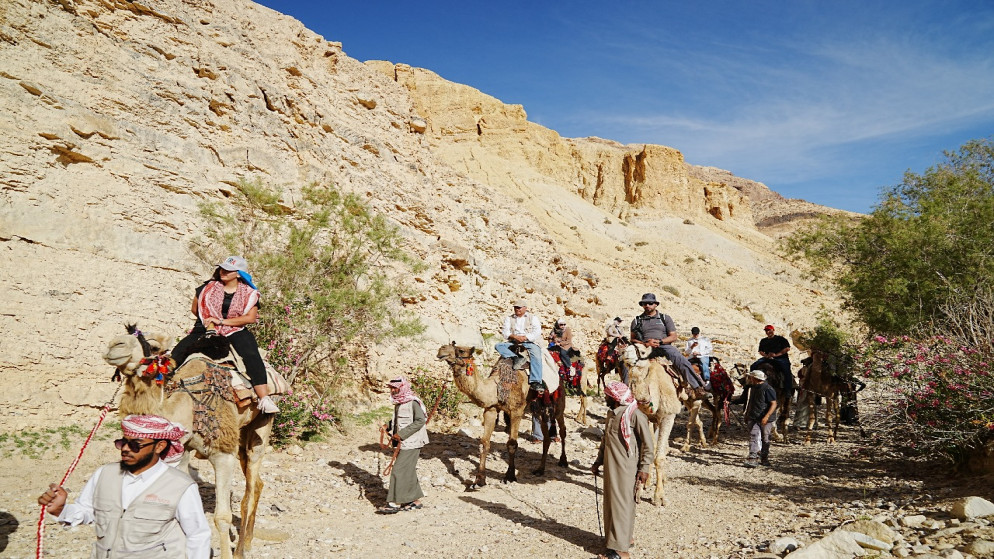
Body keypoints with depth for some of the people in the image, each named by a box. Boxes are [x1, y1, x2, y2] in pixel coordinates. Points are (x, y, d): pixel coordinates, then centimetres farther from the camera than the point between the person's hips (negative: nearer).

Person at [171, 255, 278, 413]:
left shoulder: (249, 293, 1)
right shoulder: (208, 287, 7)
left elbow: (250, 318, -9)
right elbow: (195, 309, 15)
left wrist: (222, 321, -13)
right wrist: (209, 321, 2)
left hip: (236, 331, -3)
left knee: (251, 356, -28)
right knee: (178, 352, -20)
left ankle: (264, 398, -33)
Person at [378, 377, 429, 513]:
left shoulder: (413, 402, -16)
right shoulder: (399, 403, 11)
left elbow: (420, 421, -23)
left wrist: (401, 434, -23)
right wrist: (389, 426, 4)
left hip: (411, 443, -9)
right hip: (403, 443, 9)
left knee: (399, 470, -8)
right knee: (408, 472, 13)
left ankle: (395, 503, -2)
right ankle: (416, 500, 23)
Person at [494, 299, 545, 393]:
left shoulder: (533, 318, 11)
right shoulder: (509, 319, 19)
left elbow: (537, 332, -3)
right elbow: (504, 332, 4)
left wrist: (525, 337, -15)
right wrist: (514, 336, -14)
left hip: (530, 342, -3)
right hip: (513, 342, 3)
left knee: (536, 356, -33)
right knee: (499, 346, -21)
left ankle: (535, 382, -40)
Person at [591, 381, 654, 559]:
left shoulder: (635, 415, -15)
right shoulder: (611, 413, 10)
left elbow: (648, 445, -12)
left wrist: (644, 468, -14)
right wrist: (598, 462, 21)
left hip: (626, 469, -8)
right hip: (610, 468, 8)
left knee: (621, 504, -4)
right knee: (611, 503, 13)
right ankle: (624, 537, 29)